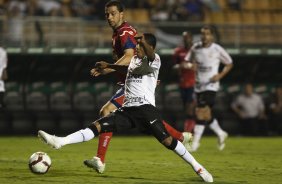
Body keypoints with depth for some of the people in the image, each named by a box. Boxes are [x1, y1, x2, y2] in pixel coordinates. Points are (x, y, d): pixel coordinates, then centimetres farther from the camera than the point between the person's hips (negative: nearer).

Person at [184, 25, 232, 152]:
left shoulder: (217, 50, -5)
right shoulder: (196, 48, 4)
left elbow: (229, 64, 6)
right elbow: (186, 62, 12)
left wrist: (220, 75, -8)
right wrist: (190, 65, -12)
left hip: (211, 85, -5)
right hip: (198, 85, 5)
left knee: (202, 112, -16)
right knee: (207, 114, 10)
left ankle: (196, 141, -12)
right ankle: (220, 134, 32)